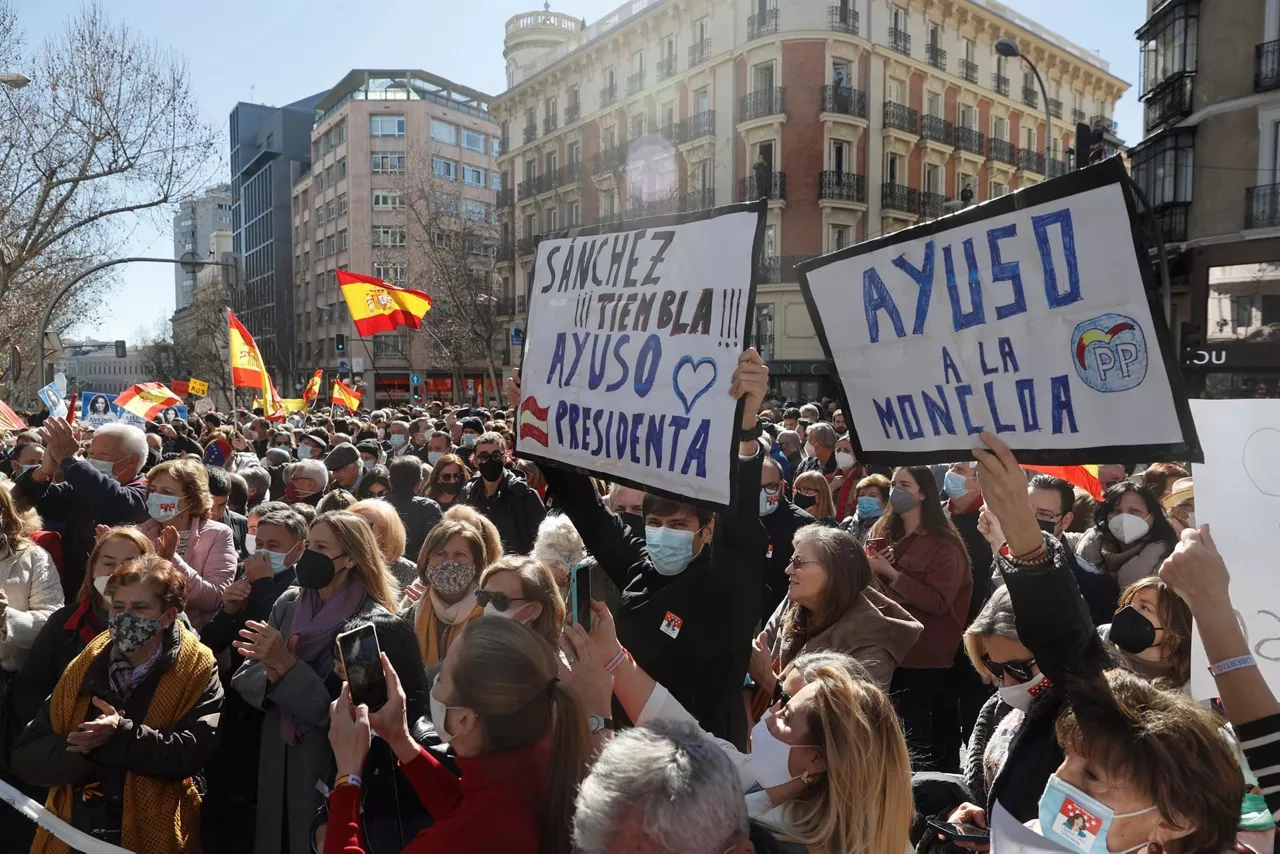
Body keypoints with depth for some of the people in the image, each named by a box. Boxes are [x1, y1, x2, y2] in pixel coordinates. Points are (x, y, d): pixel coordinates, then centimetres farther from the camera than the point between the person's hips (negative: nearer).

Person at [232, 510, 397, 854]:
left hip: (331, 772, -5)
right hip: (275, 760, 5)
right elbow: (243, 679, 2)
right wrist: (272, 675, -19)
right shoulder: (288, 602, 1)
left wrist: (287, 665, -22)